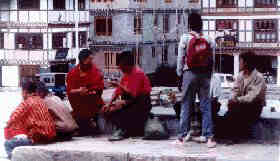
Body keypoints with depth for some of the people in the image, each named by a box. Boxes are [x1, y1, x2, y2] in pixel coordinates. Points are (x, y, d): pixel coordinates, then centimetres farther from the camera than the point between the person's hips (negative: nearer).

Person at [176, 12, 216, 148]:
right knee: (206, 106, 4)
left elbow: (180, 58, -3)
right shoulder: (208, 40, 1)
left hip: (189, 73, -2)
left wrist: (179, 73, 8)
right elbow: (212, 59, 1)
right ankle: (208, 137, 0)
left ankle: (182, 136, 6)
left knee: (186, 105, 5)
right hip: (205, 74, 2)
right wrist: (209, 74, 10)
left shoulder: (185, 38, -5)